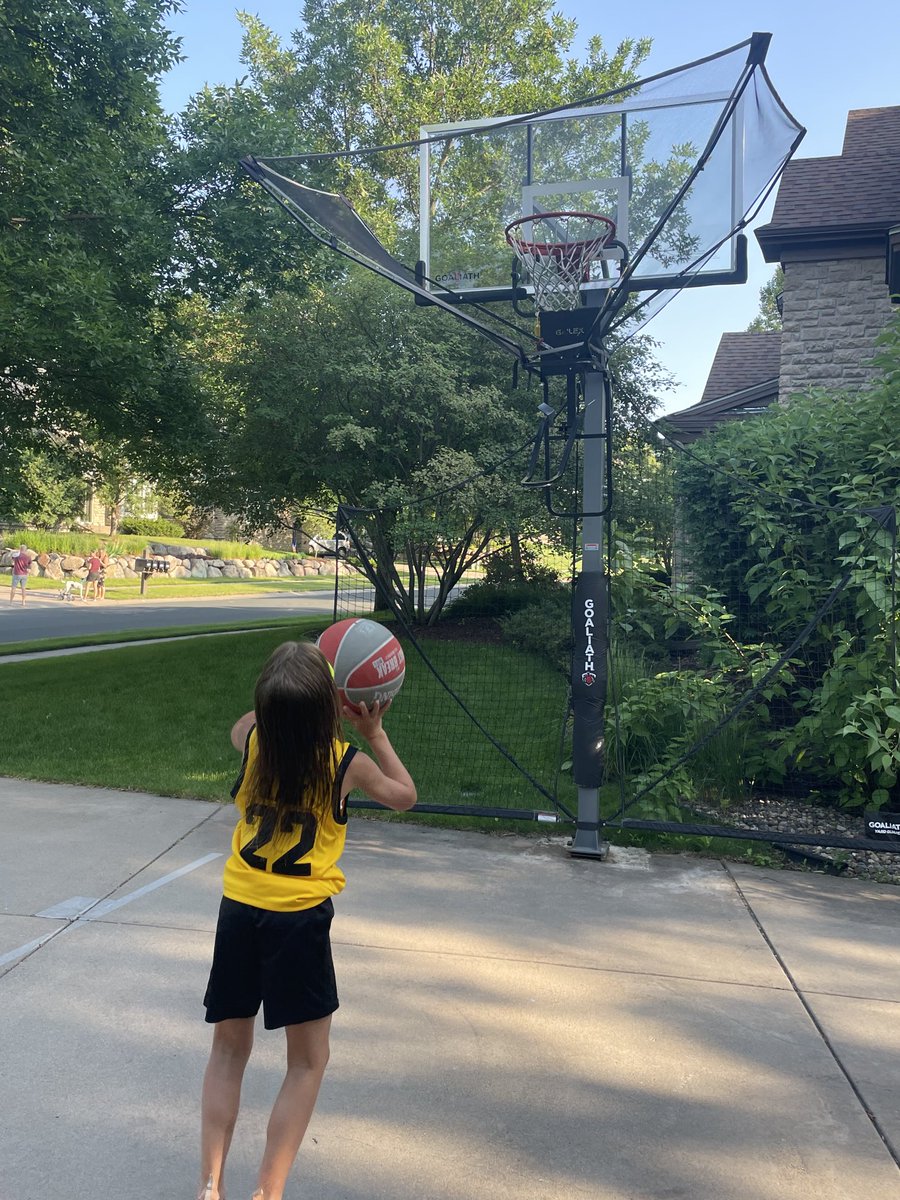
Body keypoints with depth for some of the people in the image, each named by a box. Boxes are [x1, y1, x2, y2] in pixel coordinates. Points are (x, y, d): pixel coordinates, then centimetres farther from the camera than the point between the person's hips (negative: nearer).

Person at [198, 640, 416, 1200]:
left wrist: (290, 705, 11)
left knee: (229, 1049, 20)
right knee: (308, 1060, 13)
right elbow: (405, 795, 7)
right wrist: (375, 731, 10)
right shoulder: (346, 763, -13)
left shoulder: (254, 741, -7)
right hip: (300, 921, -3)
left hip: (239, 909, 4)